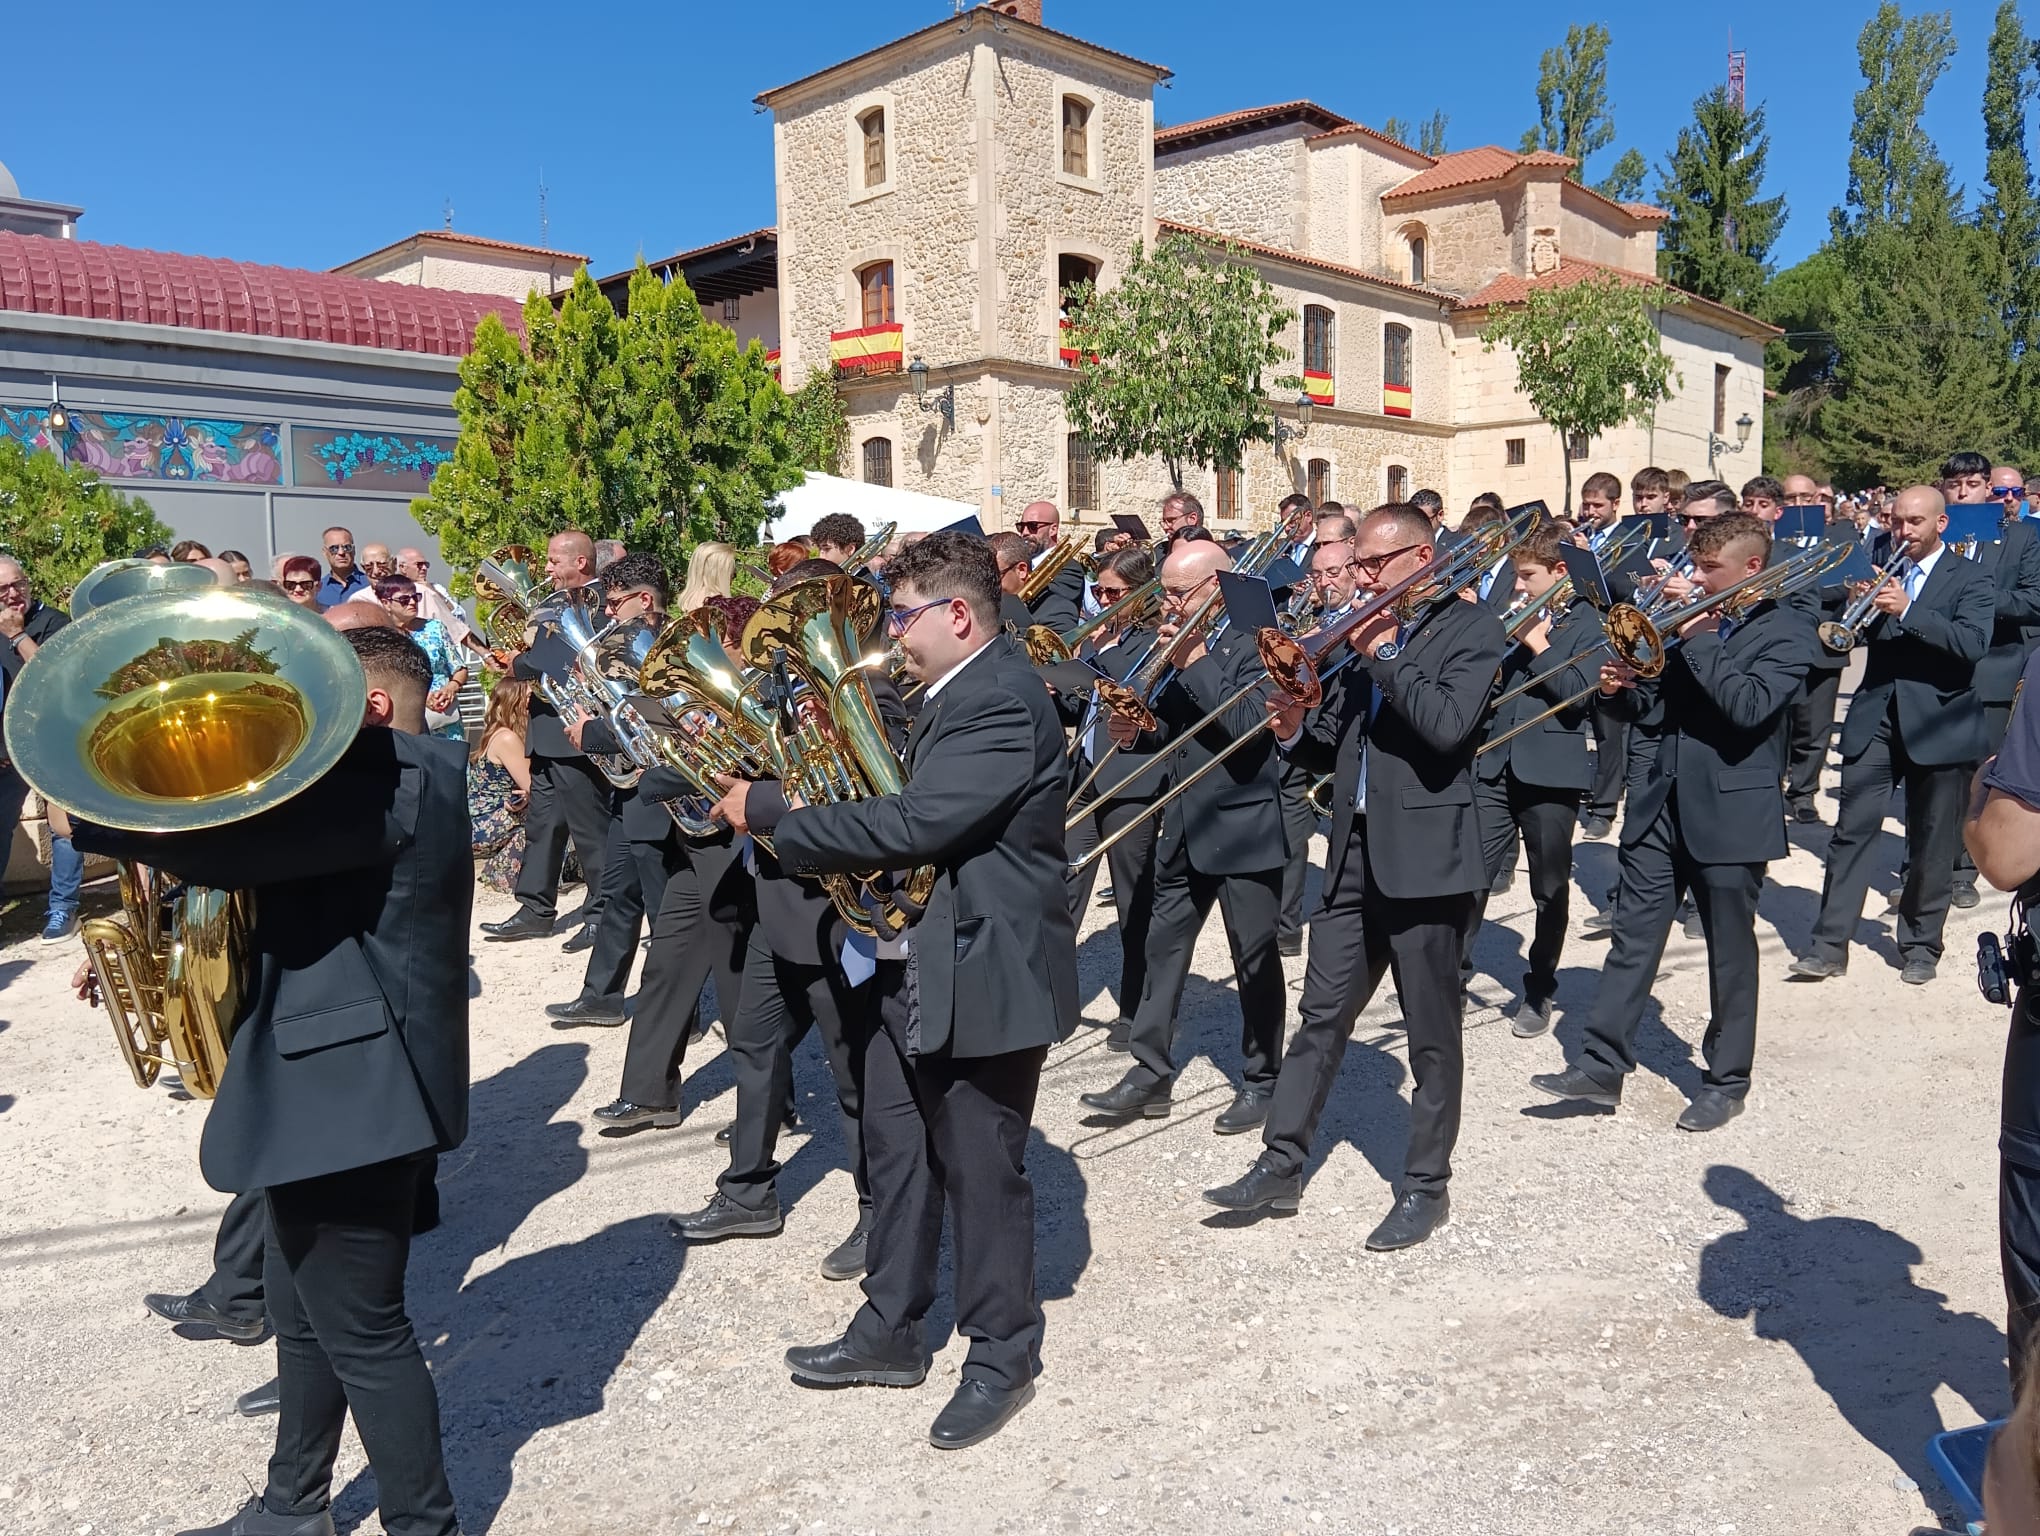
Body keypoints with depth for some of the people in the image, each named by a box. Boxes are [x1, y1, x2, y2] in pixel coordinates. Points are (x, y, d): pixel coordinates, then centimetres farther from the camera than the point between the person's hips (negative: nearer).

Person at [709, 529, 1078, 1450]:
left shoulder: (1001, 703, -23)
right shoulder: (951, 691, 11)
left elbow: (914, 825, -31)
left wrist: (770, 814, -22)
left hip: (985, 972, -10)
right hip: (917, 965, 10)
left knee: (980, 1167, 4)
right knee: (895, 1151, 18)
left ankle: (1001, 1356, 24)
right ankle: (890, 1331, 35)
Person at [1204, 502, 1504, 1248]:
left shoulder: (1470, 626, -4)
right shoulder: (1364, 631, 14)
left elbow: (1448, 727, -21)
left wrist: (1383, 654, -15)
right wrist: (1297, 730, -5)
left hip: (1425, 855, -6)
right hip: (1355, 852, 6)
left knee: (1432, 1034, 6)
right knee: (1320, 1016, 11)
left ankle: (1426, 1186, 18)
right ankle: (1282, 1163, 20)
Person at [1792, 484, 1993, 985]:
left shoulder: (1969, 580, 0)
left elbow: (1973, 644, -16)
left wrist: (1908, 610, -26)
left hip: (1938, 725, -2)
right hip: (1875, 718, 2)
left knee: (1932, 845, 7)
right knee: (1852, 830, -3)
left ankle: (1921, 945, 21)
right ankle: (1829, 944, 0)